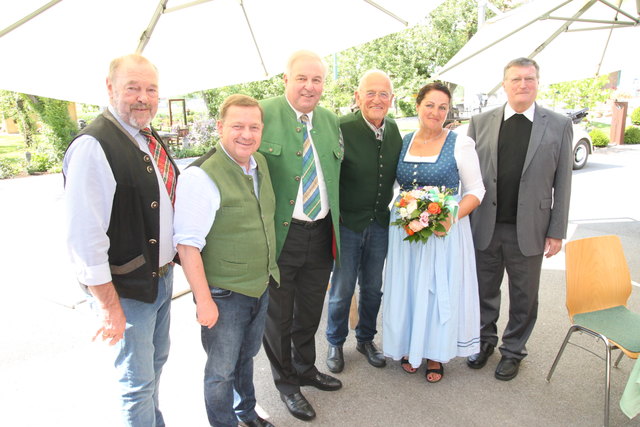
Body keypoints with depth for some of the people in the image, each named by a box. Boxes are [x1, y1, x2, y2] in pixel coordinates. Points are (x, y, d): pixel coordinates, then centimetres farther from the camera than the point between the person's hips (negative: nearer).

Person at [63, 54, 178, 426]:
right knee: (138, 381, 7)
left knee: (157, 359, 25)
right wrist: (108, 305, -22)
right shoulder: (94, 147, -21)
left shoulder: (151, 140, 6)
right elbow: (84, 237, -24)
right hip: (127, 287, -9)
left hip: (162, 274, 9)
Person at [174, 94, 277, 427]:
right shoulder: (201, 176, -22)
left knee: (247, 356, 27)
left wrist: (269, 274, 14)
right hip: (224, 295, -7)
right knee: (222, 369, 13)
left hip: (261, 286, 7)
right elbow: (188, 245, -22)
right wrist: (203, 300, -20)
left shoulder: (260, 164, 3)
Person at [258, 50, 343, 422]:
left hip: (321, 234, 5)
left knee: (310, 311, 23)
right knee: (278, 315, 13)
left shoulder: (331, 121, 7)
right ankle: (286, 381, 37)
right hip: (280, 235, -5)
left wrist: (336, 231, 13)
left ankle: (305, 367, 48)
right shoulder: (263, 116, -11)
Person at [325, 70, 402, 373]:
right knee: (342, 289, 9)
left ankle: (366, 339, 39)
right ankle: (336, 343, 33)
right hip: (347, 223, -5)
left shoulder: (394, 130, 2)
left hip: (381, 224, 5)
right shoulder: (342, 128, -17)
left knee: (373, 287, 17)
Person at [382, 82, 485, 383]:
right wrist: (402, 213, -8)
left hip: (445, 231, -3)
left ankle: (436, 354, 27)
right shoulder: (403, 142, 5)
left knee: (440, 290, 7)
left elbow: (475, 190, -4)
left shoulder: (460, 144, -6)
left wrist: (453, 217, -20)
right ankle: (409, 348, 33)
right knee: (407, 288, 12)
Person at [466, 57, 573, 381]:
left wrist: (557, 231, -3)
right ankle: (485, 340, 38)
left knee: (523, 296, 13)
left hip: (529, 230, -1)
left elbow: (562, 183, 0)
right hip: (485, 228, 1)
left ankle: (513, 350, 34)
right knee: (485, 291, 16)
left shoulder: (559, 125, 0)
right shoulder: (481, 122, 2)